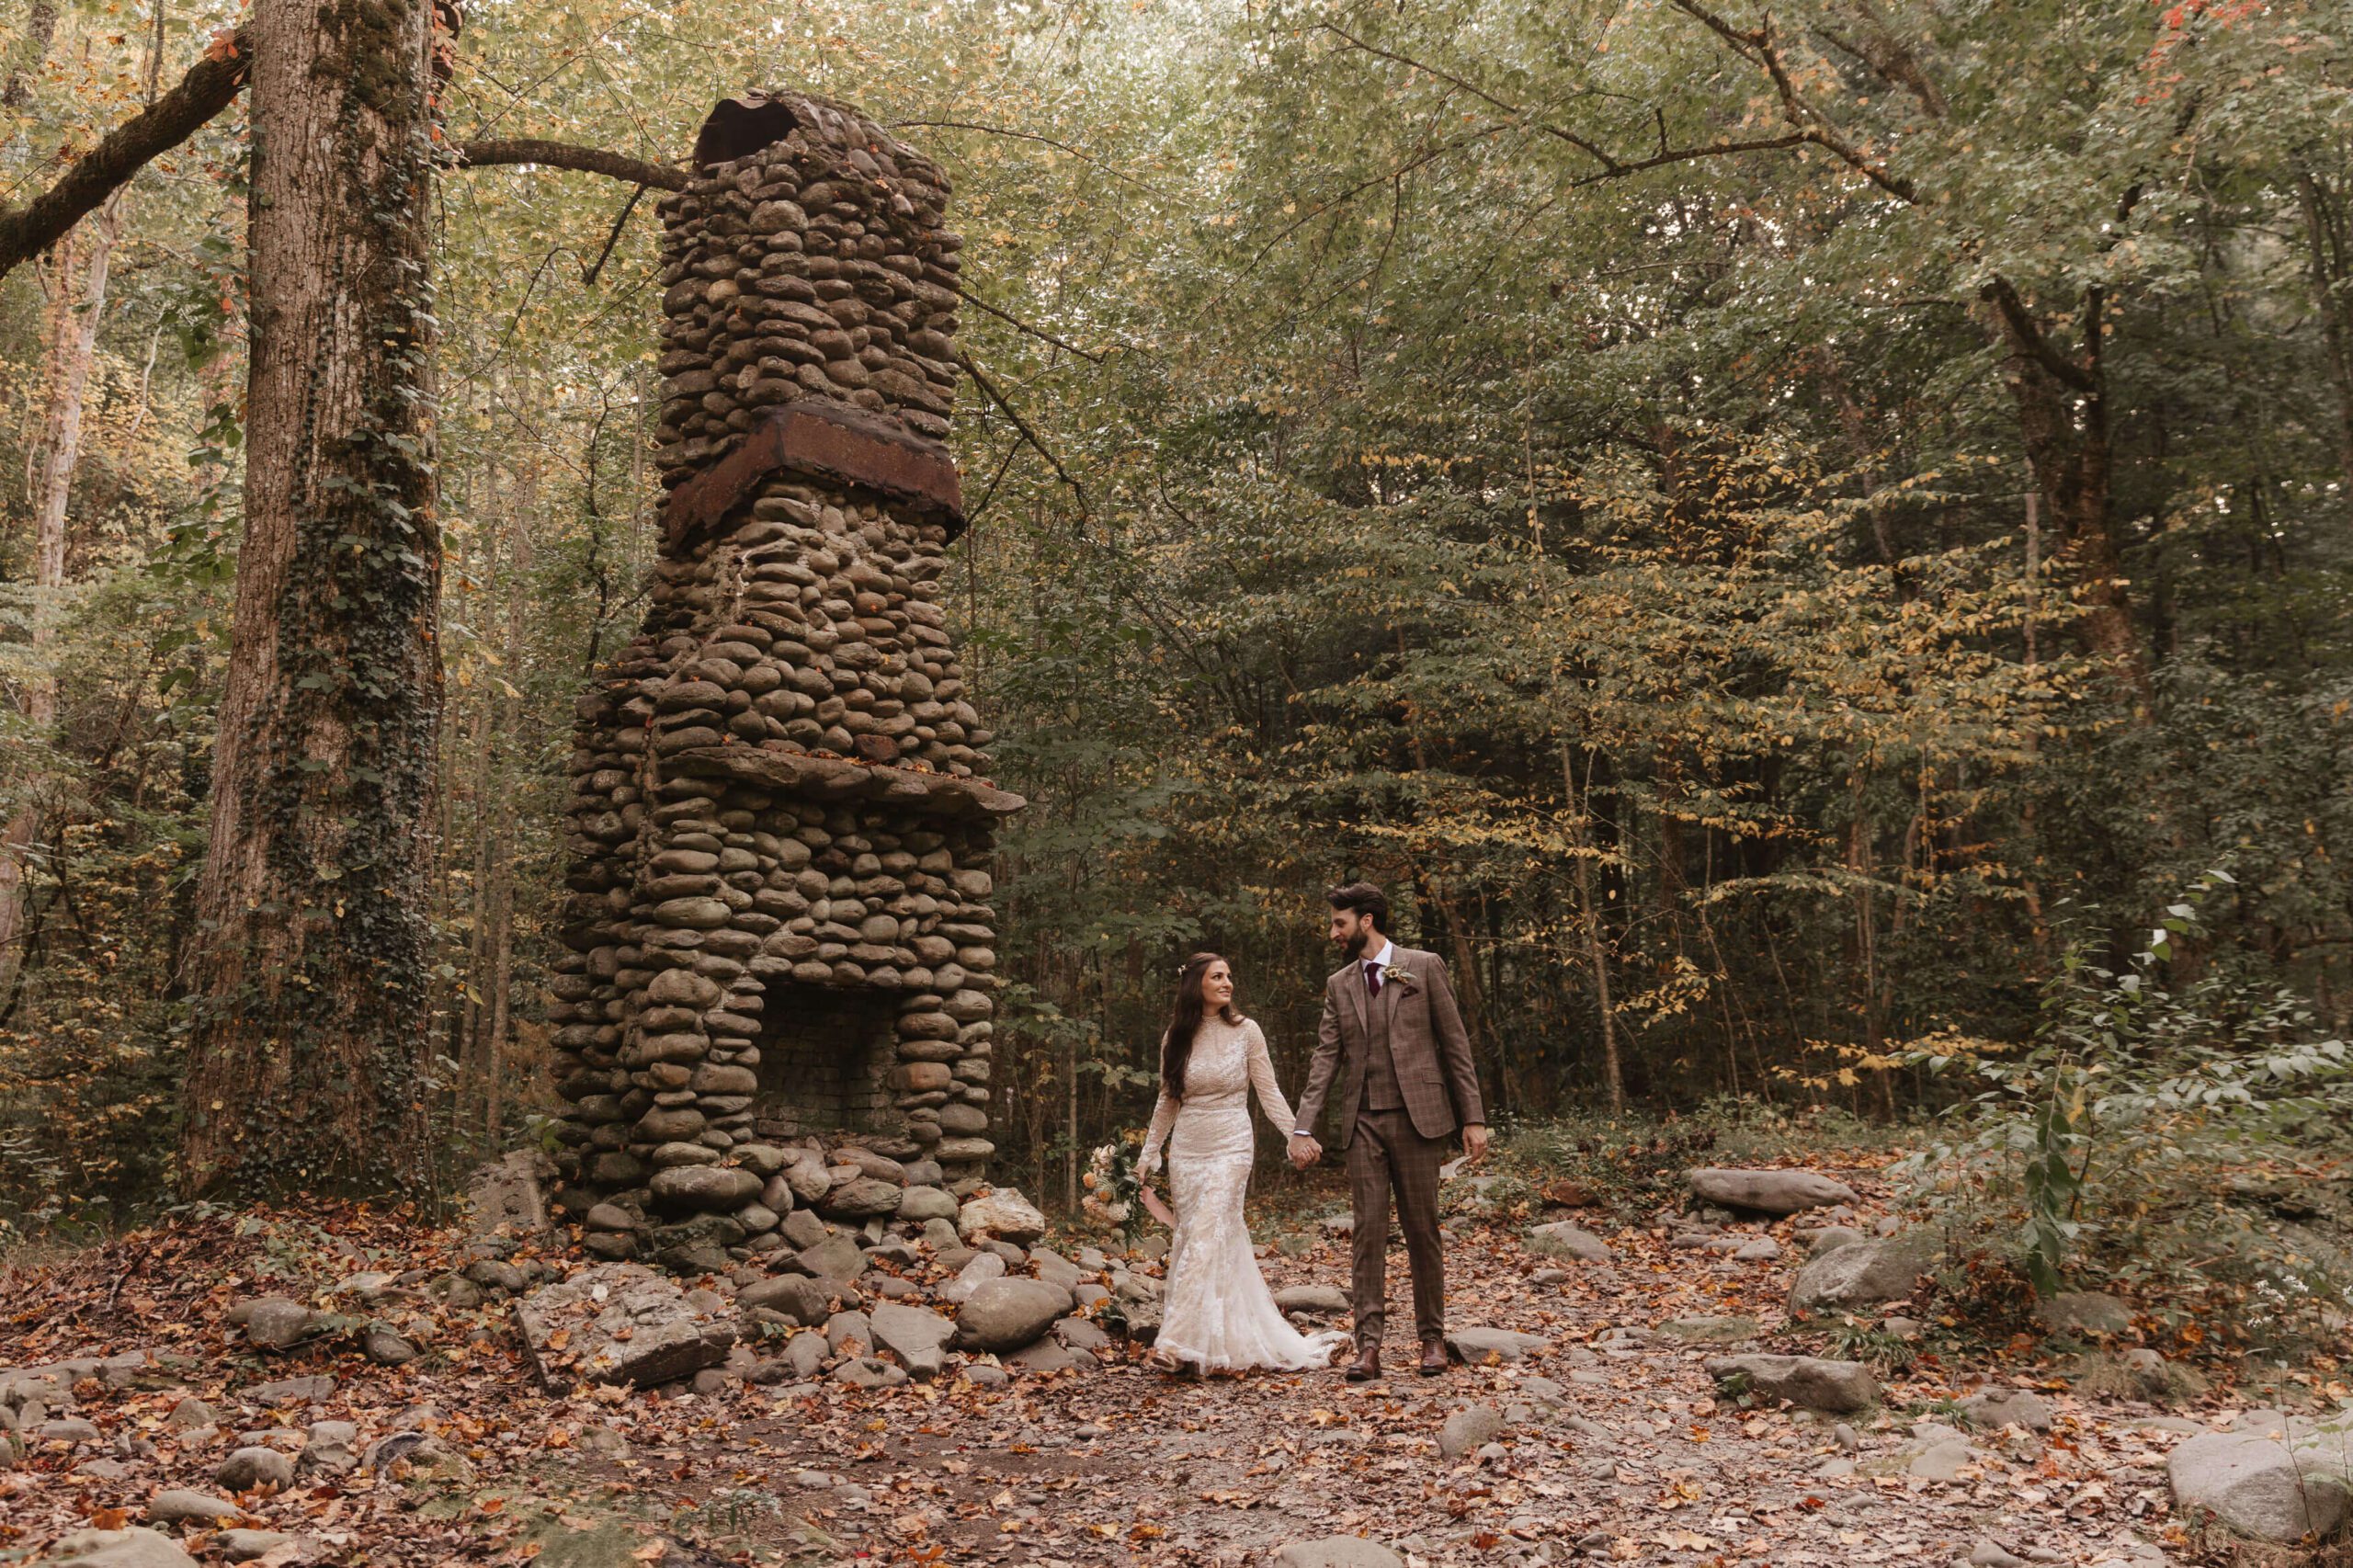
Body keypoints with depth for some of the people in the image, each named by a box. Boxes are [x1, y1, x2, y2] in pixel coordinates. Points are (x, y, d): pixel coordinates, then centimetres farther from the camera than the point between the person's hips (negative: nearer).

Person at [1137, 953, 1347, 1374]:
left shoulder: (1245, 1031, -2)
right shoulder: (1176, 1037, 6)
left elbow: (1269, 1092, -1)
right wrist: (1148, 1154, 15)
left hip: (1231, 1146, -3)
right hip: (1186, 1148, 4)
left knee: (1207, 1239, -13)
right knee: (1189, 1239, 3)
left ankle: (1186, 1342, -12)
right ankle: (1239, 1337, 15)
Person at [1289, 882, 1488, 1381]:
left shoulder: (1424, 966, 2)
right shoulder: (1339, 984, 12)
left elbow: (1456, 1044, 1)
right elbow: (1325, 1058, 6)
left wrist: (1473, 1118, -4)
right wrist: (1303, 1128, -4)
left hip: (1417, 1116, -3)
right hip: (1363, 1122, 3)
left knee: (1422, 1232, 5)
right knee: (1368, 1232, 0)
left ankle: (1432, 1339, 17)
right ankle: (1369, 1346, 2)